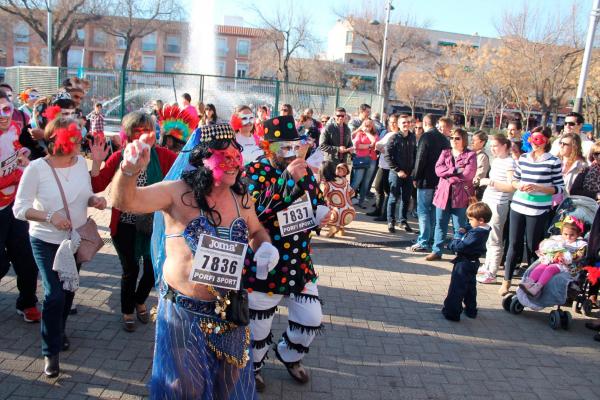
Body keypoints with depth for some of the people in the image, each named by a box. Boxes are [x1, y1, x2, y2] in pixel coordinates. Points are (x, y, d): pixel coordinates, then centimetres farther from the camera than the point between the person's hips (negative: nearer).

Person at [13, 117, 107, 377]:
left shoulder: (81, 161, -5)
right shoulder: (37, 167, -18)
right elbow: (19, 208, -15)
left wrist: (95, 200, -14)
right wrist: (49, 216, -29)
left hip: (76, 238, 5)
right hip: (46, 241, -5)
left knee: (69, 290, 19)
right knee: (54, 294, -10)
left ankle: (58, 332, 45)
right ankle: (50, 352, 10)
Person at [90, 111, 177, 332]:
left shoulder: (161, 155, -6)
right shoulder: (119, 158, -5)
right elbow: (96, 187, -6)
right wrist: (96, 162, -16)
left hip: (153, 224, 1)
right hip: (125, 225, -1)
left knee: (153, 268, 9)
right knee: (130, 269, 8)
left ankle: (140, 301, 43)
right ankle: (127, 311, 36)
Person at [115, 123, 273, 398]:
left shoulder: (241, 197, -2)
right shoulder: (178, 192, -16)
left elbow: (257, 232, 16)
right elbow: (124, 201, -28)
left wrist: (265, 247, -7)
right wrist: (129, 170, -49)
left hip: (228, 310, 4)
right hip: (183, 310, -4)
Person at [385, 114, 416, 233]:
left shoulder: (413, 137, 7)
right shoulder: (394, 138, -7)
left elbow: (415, 154, 12)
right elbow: (388, 156, -10)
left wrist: (413, 169, 2)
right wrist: (397, 170, -12)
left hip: (409, 173, 4)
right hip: (396, 173, -4)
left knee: (406, 199, 9)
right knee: (394, 198, 1)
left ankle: (403, 221, 21)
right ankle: (391, 222, 11)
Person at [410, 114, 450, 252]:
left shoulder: (426, 137, -12)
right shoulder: (444, 139, 10)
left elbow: (420, 159, -16)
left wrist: (415, 177, -8)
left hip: (426, 180, -7)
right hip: (439, 181, 7)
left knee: (423, 211, -4)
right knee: (433, 210, 14)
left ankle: (423, 242, -5)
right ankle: (431, 240, 21)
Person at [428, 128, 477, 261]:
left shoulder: (470, 155, 0)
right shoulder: (445, 153, 13)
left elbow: (468, 174, -14)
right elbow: (438, 170, -3)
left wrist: (448, 173, -8)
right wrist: (456, 170, -14)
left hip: (461, 195, -4)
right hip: (443, 193, 4)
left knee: (459, 227, 3)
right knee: (440, 224, 9)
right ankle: (436, 251, 18)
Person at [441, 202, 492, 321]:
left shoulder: (476, 234, -28)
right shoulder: (483, 229, 0)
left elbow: (461, 246, -28)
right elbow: (470, 228, 14)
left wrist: (452, 244, -9)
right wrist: (463, 231, -7)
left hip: (464, 263, -10)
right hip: (473, 262, 10)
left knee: (456, 288, 0)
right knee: (470, 287, 23)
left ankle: (452, 313, 5)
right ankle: (471, 310, 36)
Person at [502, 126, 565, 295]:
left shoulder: (553, 161, -4)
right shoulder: (523, 158, 8)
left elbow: (559, 188, -4)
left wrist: (538, 188, -17)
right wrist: (519, 185, -6)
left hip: (538, 211, -3)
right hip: (518, 207, 3)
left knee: (533, 248, 6)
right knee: (513, 244, 9)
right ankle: (507, 280, 20)